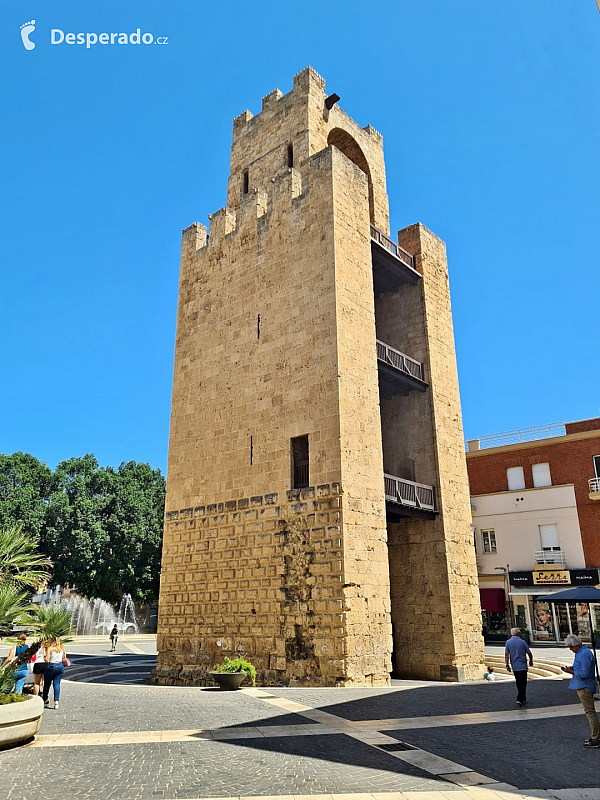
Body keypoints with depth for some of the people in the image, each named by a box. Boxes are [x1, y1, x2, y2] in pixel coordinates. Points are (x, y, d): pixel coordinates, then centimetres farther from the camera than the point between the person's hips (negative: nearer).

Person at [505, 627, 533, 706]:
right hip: (522, 666, -4)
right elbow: (529, 653, 0)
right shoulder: (522, 642, -7)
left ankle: (523, 699, 24)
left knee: (518, 683, 16)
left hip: (514, 666, 4)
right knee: (522, 683, -2)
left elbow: (506, 654, -4)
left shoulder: (508, 642, 1)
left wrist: (507, 665, -1)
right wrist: (531, 661, 18)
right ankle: (520, 699, -11)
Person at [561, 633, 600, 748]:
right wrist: (572, 668, 8)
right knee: (590, 712, 15)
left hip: (584, 687, -11)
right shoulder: (580, 653, 13)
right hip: (581, 687, 11)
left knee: (590, 712, -5)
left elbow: (584, 673, -22)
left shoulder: (584, 654, -20)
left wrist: (572, 672, -16)